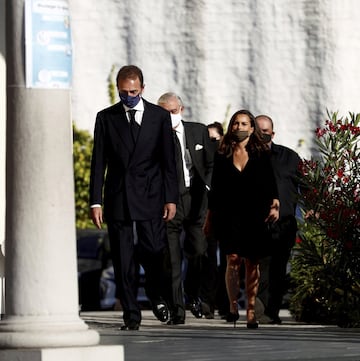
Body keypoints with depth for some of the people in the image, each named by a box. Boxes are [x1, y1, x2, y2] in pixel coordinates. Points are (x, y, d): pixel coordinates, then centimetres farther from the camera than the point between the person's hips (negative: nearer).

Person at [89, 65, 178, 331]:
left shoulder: (160, 116, 6)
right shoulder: (106, 118, 6)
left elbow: (169, 161, 5)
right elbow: (98, 162, 5)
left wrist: (171, 199, -1)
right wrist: (96, 201, -2)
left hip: (150, 198, -1)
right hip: (117, 197, 1)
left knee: (154, 252, -6)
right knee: (123, 261, -1)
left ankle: (157, 295, 23)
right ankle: (131, 315, 5)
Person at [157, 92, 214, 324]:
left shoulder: (199, 131, 9)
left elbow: (212, 163, 16)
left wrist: (206, 187, 4)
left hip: (196, 199, 3)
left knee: (198, 250, -1)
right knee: (172, 257, -5)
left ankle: (193, 293, 26)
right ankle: (177, 308, 0)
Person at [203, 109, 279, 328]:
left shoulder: (261, 154, 6)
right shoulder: (222, 156, 9)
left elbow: (270, 183, 3)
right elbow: (216, 189, 11)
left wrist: (275, 204, -12)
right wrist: (210, 218, 11)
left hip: (254, 215, 0)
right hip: (230, 215, 0)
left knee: (252, 262, 1)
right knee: (233, 259, -12)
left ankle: (251, 311, 5)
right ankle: (233, 305, 3)